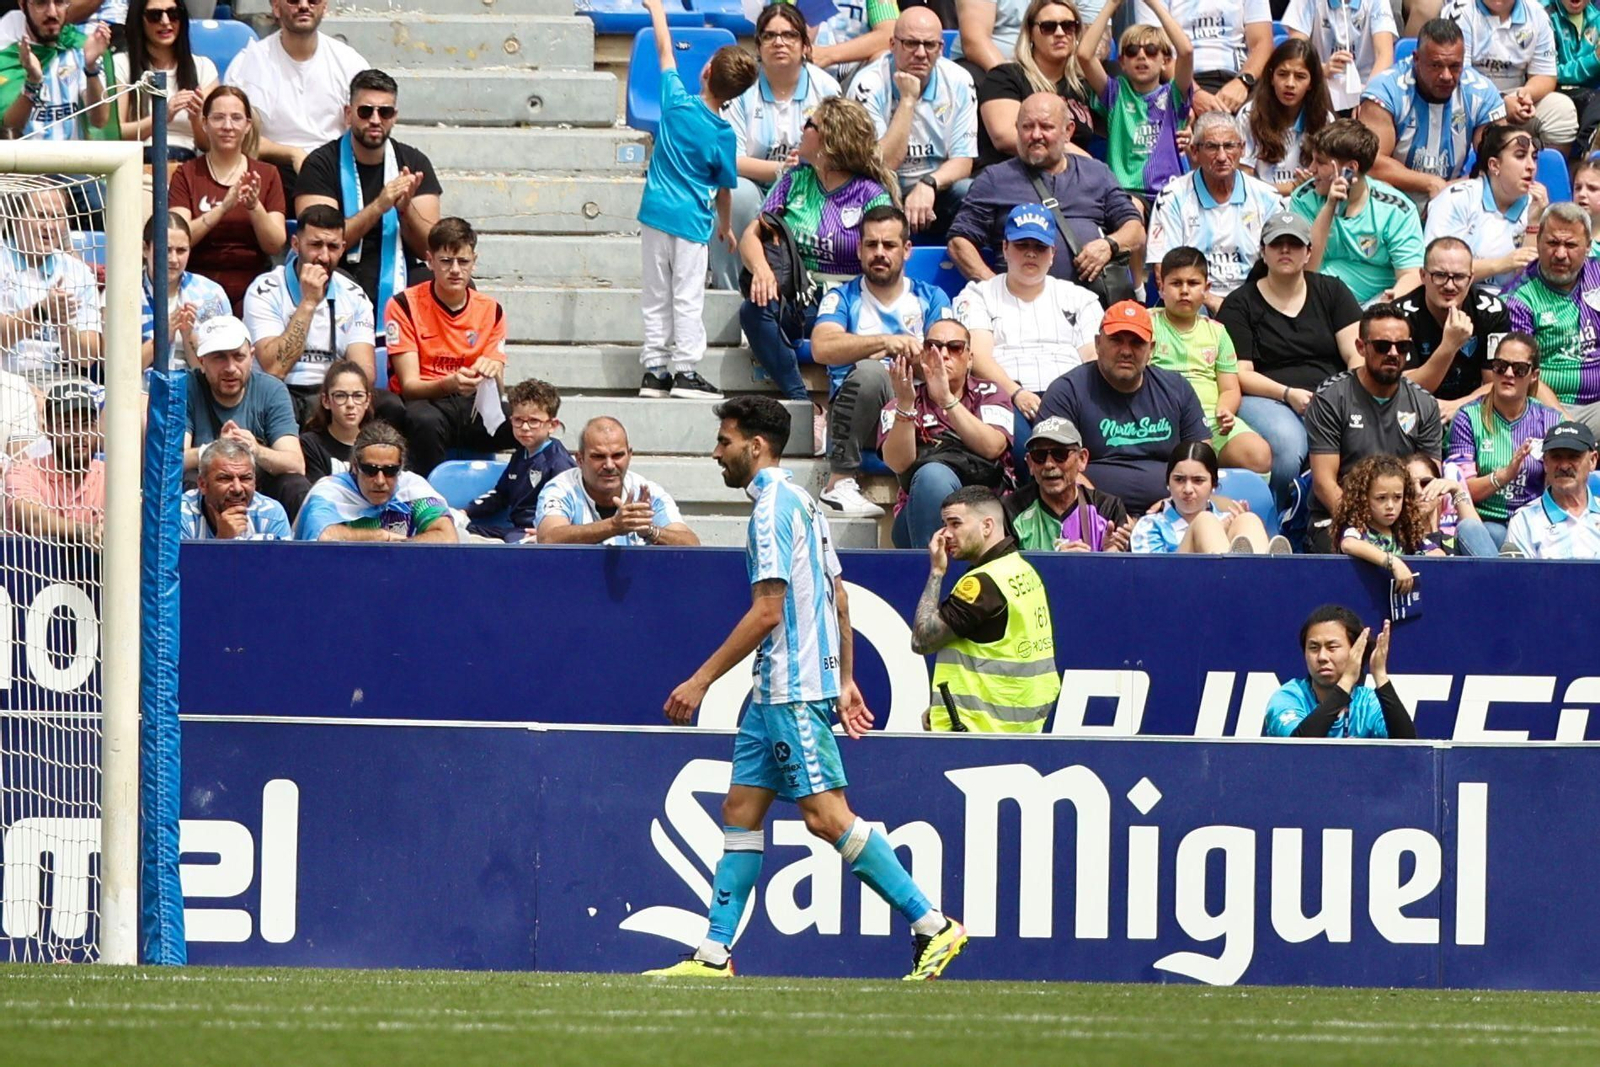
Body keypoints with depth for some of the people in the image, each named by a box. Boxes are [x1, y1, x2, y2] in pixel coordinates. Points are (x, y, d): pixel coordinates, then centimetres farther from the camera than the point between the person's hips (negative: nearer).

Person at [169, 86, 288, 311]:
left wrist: (254, 206, -18)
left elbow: (276, 245, 0)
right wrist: (223, 207, -21)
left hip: (252, 288, 1)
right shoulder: (187, 174, 7)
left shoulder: (267, 175, 11)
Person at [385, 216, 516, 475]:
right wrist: (450, 384, -31)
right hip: (423, 403, -3)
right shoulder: (404, 306, -3)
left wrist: (492, 374, -21)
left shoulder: (490, 310, 8)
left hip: (473, 407, 3)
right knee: (425, 421, -40)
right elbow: (409, 385, -10)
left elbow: (496, 389, 5)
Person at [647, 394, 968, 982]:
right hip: (775, 691, 10)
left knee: (827, 815, -11)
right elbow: (838, 597, 20)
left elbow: (767, 611, -19)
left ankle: (933, 927, -10)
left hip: (794, 690, -10)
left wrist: (701, 680, -16)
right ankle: (714, 956, 6)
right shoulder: (800, 501, 17)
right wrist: (845, 680, 23)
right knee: (740, 811, 7)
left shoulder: (774, 505, -13)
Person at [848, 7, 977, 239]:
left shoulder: (958, 81, -2)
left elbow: (962, 161, -4)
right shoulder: (869, 85, -13)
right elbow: (882, 166, -20)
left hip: (937, 187, 3)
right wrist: (907, 100, -22)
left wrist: (928, 185, -26)